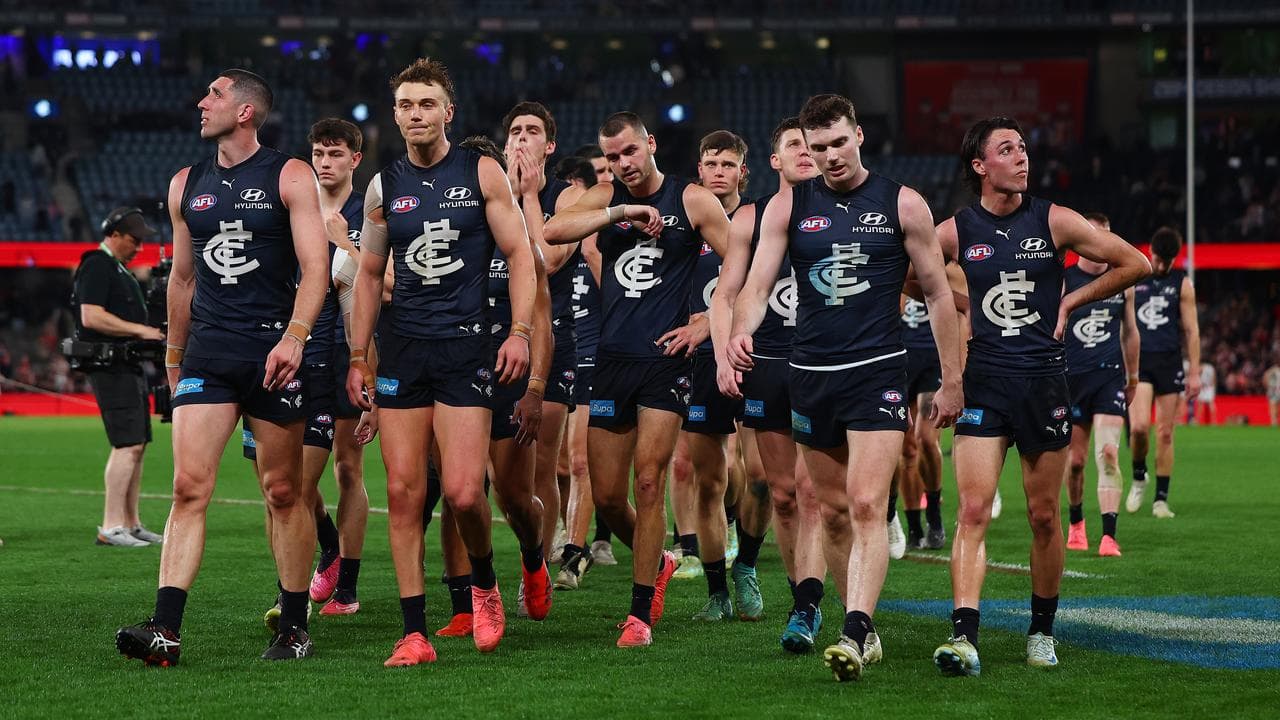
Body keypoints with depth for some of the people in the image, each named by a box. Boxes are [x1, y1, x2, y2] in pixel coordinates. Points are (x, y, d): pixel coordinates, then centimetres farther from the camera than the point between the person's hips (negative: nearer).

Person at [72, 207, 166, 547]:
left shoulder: (120, 269, 22)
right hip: (110, 366, -11)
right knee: (128, 445, -15)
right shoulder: (96, 266, -10)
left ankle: (130, 524, 16)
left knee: (136, 445, 10)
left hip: (130, 365, 11)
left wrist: (151, 334, 12)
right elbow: (91, 316, -21)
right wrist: (140, 330, -17)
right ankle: (110, 528, -15)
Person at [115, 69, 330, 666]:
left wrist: (294, 337, -21)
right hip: (207, 349, 3)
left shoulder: (289, 177, -1)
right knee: (189, 486, -9)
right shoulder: (186, 186, 14)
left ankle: (294, 627, 14)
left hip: (272, 350, -3)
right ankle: (165, 631, -15)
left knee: (283, 491, 3)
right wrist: (174, 356, 22)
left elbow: (315, 268, -8)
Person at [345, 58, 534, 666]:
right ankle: (414, 634, 1)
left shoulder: (481, 173, 1)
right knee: (403, 492, -2)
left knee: (462, 492, -13)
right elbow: (369, 273, 16)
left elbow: (518, 252, 2)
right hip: (401, 350, 3)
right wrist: (358, 357, 11)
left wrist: (520, 331, -8)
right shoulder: (384, 186, 10)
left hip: (466, 347, -3)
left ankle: (484, 583, 17)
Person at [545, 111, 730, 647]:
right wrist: (622, 211, -16)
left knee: (648, 483, -9)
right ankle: (657, 562, 33)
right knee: (606, 496, 5)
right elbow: (553, 231, -9)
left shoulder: (692, 201, 1)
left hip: (665, 359, -4)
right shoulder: (606, 199, 9)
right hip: (612, 360, 4)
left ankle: (640, 613, -2)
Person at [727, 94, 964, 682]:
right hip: (811, 374, 4)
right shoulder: (788, 207, 5)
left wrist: (951, 381, 3)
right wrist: (741, 331, -24)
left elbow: (938, 292, 5)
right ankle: (863, 627, 22)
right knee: (833, 512, 10)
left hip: (878, 373, -4)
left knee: (866, 506, -17)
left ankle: (854, 634, -25)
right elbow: (757, 285, -2)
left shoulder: (902, 204, 0)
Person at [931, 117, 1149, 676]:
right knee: (973, 511, -12)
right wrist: (956, 309, 8)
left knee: (1044, 516, 7)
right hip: (983, 385, -1)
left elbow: (1134, 264, 6)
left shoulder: (1054, 222, -1)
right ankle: (964, 637, -18)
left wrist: (1070, 302, 4)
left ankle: (1042, 631, 22)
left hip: (1044, 381, 1)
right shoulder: (954, 232, 0)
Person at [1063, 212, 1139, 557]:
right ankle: (1076, 523, 32)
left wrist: (1133, 376, 23)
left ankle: (1109, 536, -18)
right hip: (1071, 377, -1)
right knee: (1075, 459, 6)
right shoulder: (1062, 281, -2)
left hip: (1110, 375, 1)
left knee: (1108, 454, -14)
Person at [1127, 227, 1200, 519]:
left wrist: (1194, 373, 2)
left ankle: (1161, 499, 7)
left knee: (1165, 434, 0)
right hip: (1139, 361, -1)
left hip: (1169, 363, 1)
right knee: (1139, 427, -18)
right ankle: (1138, 477, 9)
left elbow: (1191, 331, 7)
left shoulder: (1182, 284, 7)